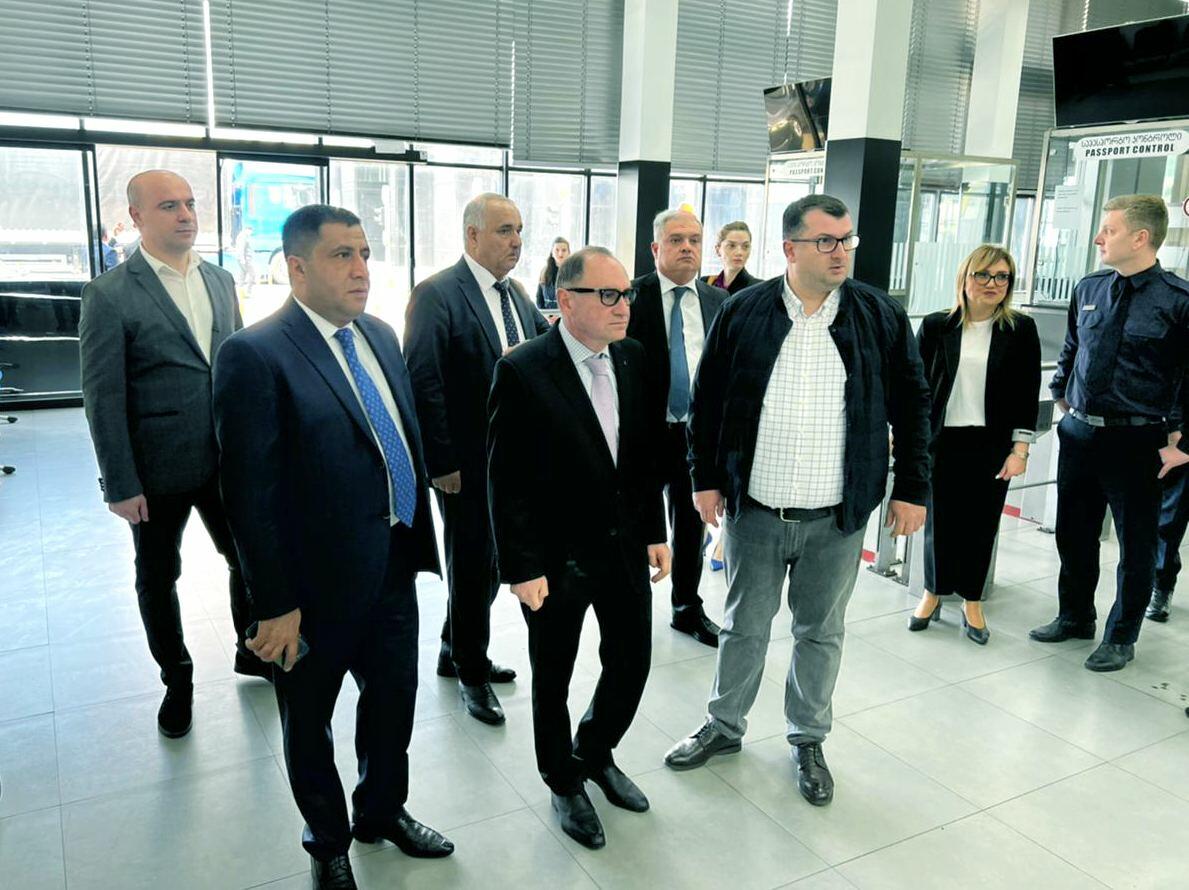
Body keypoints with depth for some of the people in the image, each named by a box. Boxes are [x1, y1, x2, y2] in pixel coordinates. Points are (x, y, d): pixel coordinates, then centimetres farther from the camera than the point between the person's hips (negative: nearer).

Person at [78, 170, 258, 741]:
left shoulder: (220, 281, 5)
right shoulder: (109, 295, -11)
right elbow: (102, 397, -12)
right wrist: (121, 485, -13)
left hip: (227, 459, 4)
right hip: (158, 470, -4)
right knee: (159, 578, 13)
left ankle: (251, 651, 38)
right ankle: (177, 680, 34)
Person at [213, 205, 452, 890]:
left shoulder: (381, 336, 5)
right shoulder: (255, 354, -17)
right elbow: (251, 493, -18)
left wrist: (419, 539, 10)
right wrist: (276, 605, -17)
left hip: (395, 564, 7)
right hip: (320, 580, -6)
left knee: (394, 698, 22)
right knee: (310, 719, 17)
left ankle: (383, 810, 48)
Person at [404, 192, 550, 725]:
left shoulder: (517, 295, 10)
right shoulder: (437, 294, -13)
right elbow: (422, 383, -17)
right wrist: (441, 462, -18)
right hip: (467, 462, -7)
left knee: (493, 560, 17)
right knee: (472, 564, 7)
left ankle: (456, 653, 38)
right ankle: (471, 672, 26)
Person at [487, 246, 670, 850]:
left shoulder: (633, 359, 1)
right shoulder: (522, 371, -17)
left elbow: (645, 454, 8)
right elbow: (507, 480, -16)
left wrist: (655, 532, 7)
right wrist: (522, 568, -16)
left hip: (625, 545, 5)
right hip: (557, 557, -5)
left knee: (632, 662, 16)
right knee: (553, 680, 14)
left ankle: (594, 754, 44)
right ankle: (563, 783, 39)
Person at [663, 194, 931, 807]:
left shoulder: (881, 316, -1)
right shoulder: (743, 313, -3)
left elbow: (912, 406, 3)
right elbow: (707, 401, 2)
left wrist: (912, 489, 1)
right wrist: (706, 478, 0)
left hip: (838, 517, 1)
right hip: (753, 509, 0)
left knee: (820, 632, 16)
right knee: (744, 627, 15)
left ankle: (808, 740, 35)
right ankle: (724, 726, 36)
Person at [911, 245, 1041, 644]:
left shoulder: (1021, 329, 1)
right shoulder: (936, 326, 0)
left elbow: (1028, 394, 1)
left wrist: (1020, 450, -4)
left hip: (992, 445, 0)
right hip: (941, 441, 0)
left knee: (981, 524, 7)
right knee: (939, 521, 8)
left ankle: (971, 601, 24)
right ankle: (933, 593, 27)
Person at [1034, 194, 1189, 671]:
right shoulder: (1088, 289, 4)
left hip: (1137, 443, -5)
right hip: (1079, 432, 5)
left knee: (1136, 544, 9)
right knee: (1073, 533, 16)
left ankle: (1120, 638, 26)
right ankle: (1074, 617, 36)